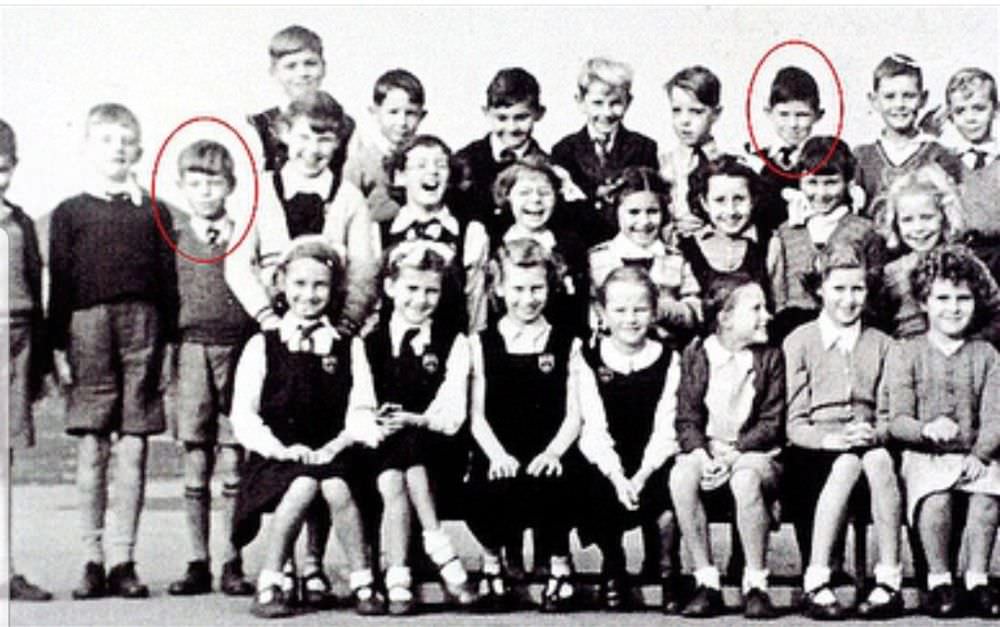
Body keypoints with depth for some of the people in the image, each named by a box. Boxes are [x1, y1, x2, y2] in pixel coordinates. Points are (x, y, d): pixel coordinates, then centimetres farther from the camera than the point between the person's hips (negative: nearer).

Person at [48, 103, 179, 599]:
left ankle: (123, 561, 6)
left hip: (142, 327, 1)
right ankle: (93, 561, 5)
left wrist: (168, 341, 4)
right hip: (87, 329, -1)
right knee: (91, 448, -1)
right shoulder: (69, 213, 9)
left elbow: (167, 280, 10)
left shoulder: (153, 213, 12)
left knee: (133, 448, 0)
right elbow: (59, 283, 6)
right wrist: (58, 346, 0)